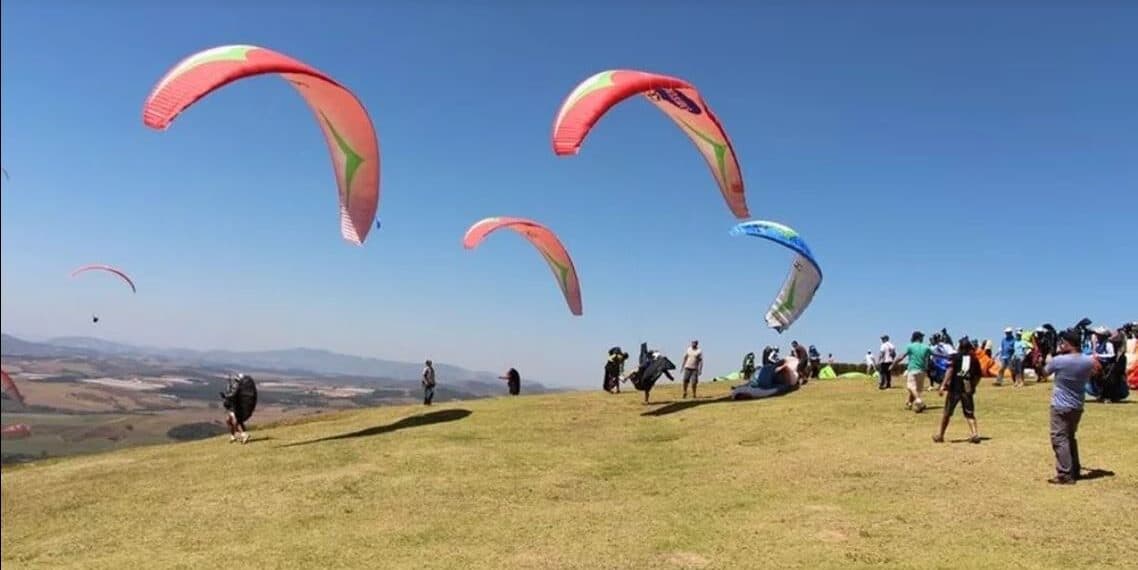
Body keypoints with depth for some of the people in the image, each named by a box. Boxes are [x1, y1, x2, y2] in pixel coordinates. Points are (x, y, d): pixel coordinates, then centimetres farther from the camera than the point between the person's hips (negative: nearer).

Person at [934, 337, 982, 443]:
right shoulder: (974, 359, 10)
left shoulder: (955, 357, 1)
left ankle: (940, 435, 16)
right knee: (969, 413, 8)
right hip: (967, 390, 2)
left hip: (954, 388, -2)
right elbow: (977, 376, 10)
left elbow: (950, 370, -12)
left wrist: (943, 385, -17)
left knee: (947, 412, 8)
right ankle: (975, 433, -11)